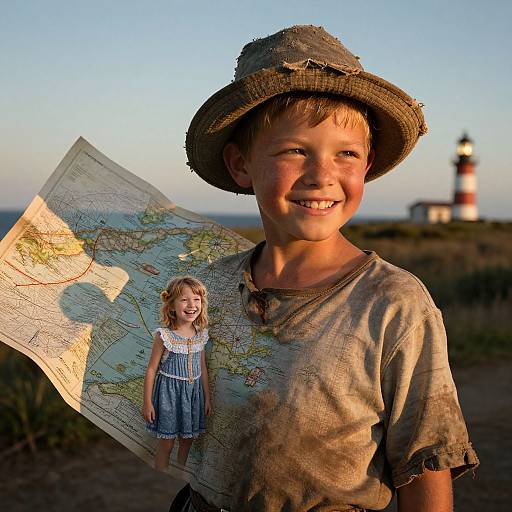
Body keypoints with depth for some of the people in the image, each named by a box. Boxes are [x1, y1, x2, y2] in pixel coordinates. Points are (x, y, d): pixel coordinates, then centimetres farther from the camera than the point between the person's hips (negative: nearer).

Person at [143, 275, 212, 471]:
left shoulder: (200, 335, -2)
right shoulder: (164, 336, -17)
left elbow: (202, 368, 9)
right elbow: (151, 370, -11)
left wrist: (207, 397, 13)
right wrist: (147, 402, -9)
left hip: (193, 392, 5)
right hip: (169, 391, -5)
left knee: (187, 439, 16)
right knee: (166, 443, 4)